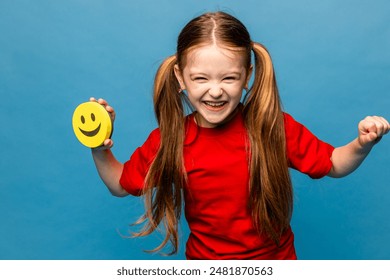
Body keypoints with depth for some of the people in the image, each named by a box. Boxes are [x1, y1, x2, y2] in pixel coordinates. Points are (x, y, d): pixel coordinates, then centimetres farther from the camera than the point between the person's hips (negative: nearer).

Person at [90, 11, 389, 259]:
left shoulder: (274, 126, -17)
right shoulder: (168, 141, -15)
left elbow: (333, 165, -5)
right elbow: (122, 185, -1)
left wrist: (362, 146, -25)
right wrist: (100, 151, -18)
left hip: (275, 258, 1)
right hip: (205, 258, 0)